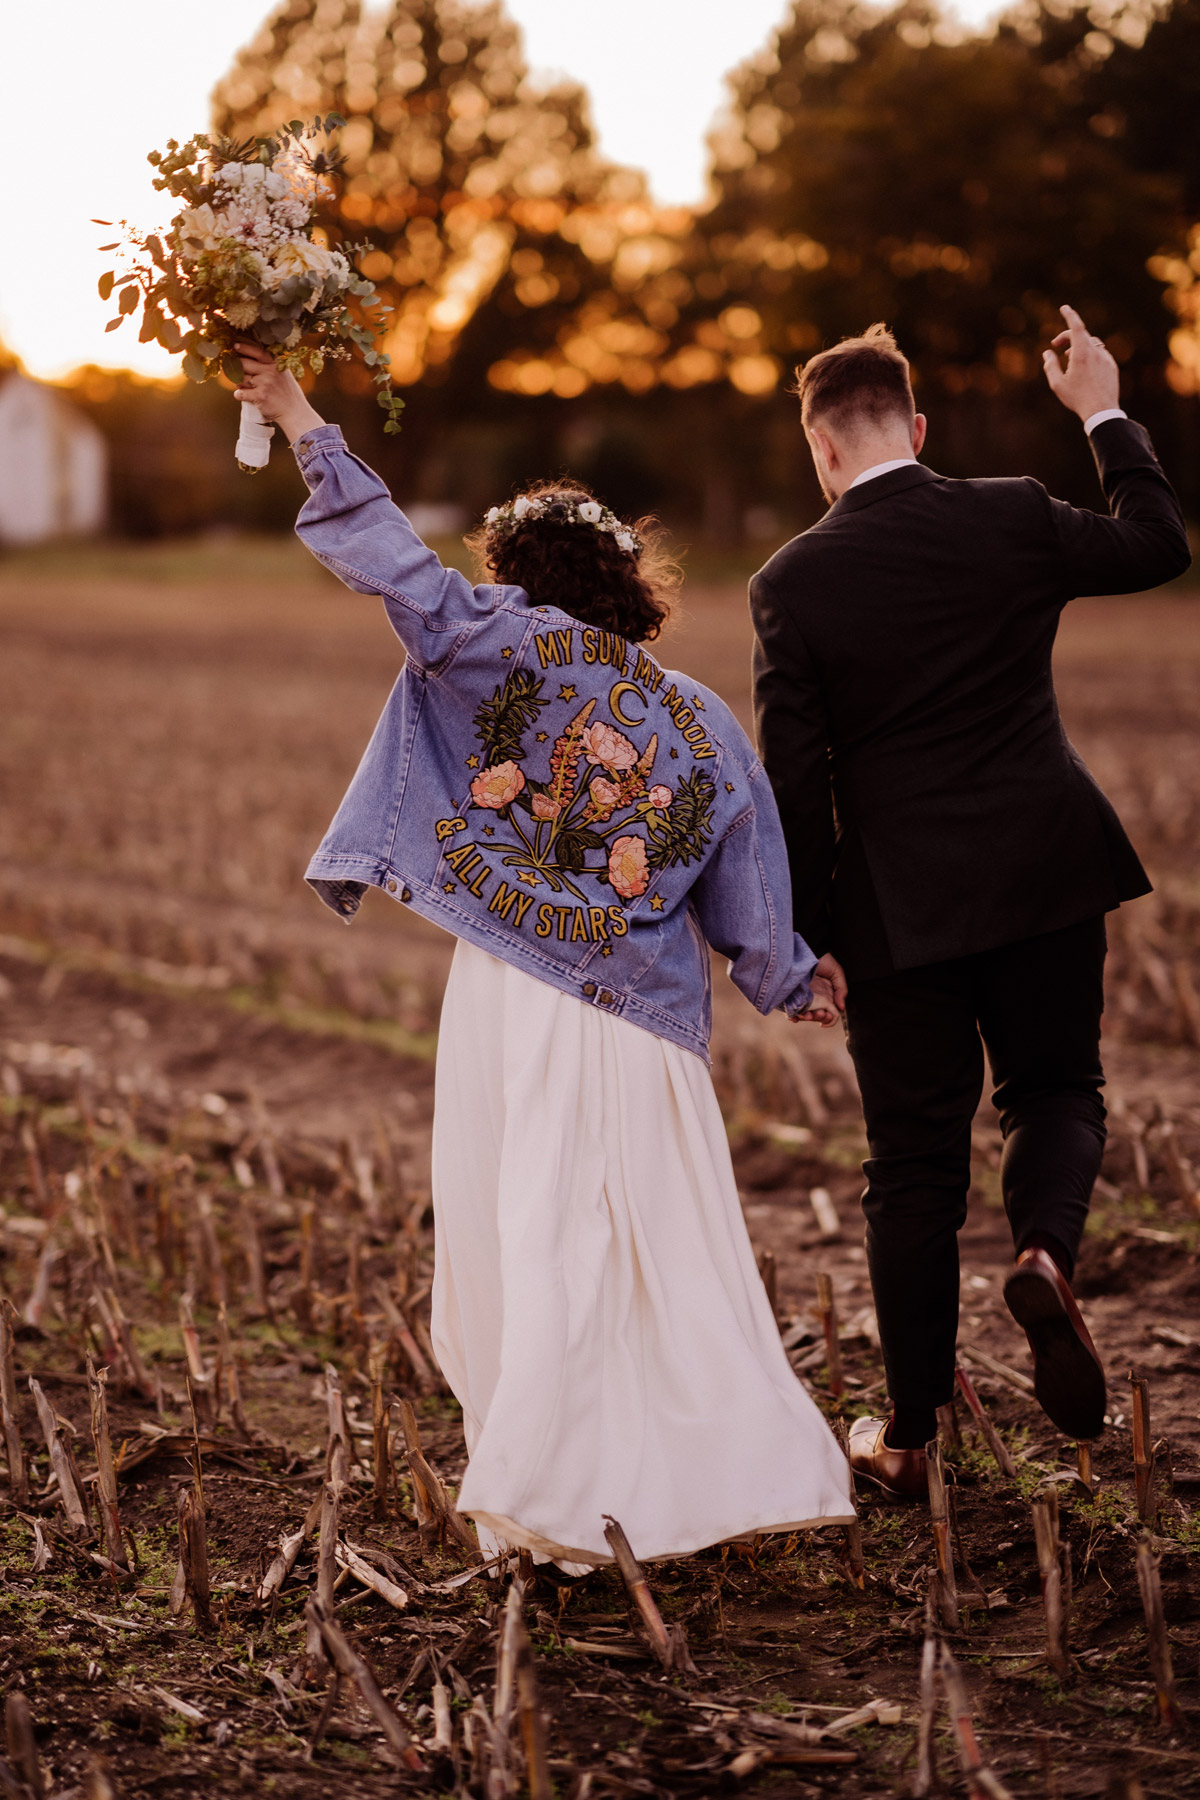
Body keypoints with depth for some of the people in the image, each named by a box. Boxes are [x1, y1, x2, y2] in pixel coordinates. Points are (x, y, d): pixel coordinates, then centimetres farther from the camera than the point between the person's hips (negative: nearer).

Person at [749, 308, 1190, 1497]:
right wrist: (1104, 414, 24)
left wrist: (807, 932, 2)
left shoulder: (792, 582, -7)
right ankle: (1044, 1252, -13)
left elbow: (794, 777, -6)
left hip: (902, 903, -1)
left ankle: (910, 1433, 17)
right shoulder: (1014, 521, -3)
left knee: (914, 1163, 9)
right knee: (1056, 1089, 20)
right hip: (1046, 871, 1)